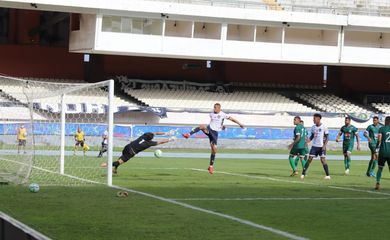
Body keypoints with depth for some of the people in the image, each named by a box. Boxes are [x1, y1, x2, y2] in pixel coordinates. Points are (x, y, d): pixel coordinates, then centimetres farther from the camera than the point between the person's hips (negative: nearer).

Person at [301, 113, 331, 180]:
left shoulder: (324, 127, -8)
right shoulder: (313, 127, 7)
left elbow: (327, 137, -6)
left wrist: (324, 145, -16)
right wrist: (307, 142, 0)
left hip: (321, 146, -4)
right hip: (314, 146, 4)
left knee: (323, 160, -8)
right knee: (309, 159, 0)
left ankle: (327, 175, -1)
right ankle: (303, 173, 2)